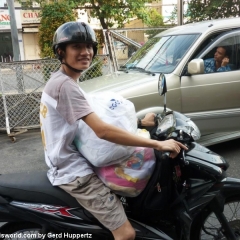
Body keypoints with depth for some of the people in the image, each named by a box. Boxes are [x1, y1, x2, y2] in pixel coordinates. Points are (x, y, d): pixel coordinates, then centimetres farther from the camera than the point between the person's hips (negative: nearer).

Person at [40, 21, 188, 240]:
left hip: (69, 163, 10)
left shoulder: (59, 80, 11)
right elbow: (102, 130, -31)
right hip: (74, 172, -10)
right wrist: (157, 144, -28)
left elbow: (90, 122, 15)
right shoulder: (65, 85, -22)